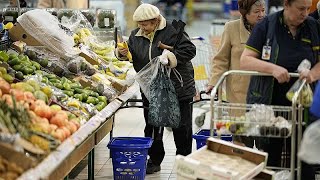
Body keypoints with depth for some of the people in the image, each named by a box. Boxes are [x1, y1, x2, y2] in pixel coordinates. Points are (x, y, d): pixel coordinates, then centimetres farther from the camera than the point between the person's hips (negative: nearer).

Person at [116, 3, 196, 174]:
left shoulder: (172, 31, -13)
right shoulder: (135, 35, 4)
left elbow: (189, 50, -18)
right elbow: (132, 56, 17)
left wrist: (171, 57, -30)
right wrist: (122, 53, -5)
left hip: (178, 88, -4)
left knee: (181, 127, 6)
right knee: (152, 128, 11)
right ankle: (154, 160, 23)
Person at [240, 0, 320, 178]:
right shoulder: (266, 25, -2)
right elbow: (245, 61, -6)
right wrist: (273, 68, -22)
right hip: (268, 104, -2)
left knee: (304, 165, 1)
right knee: (269, 162, 5)